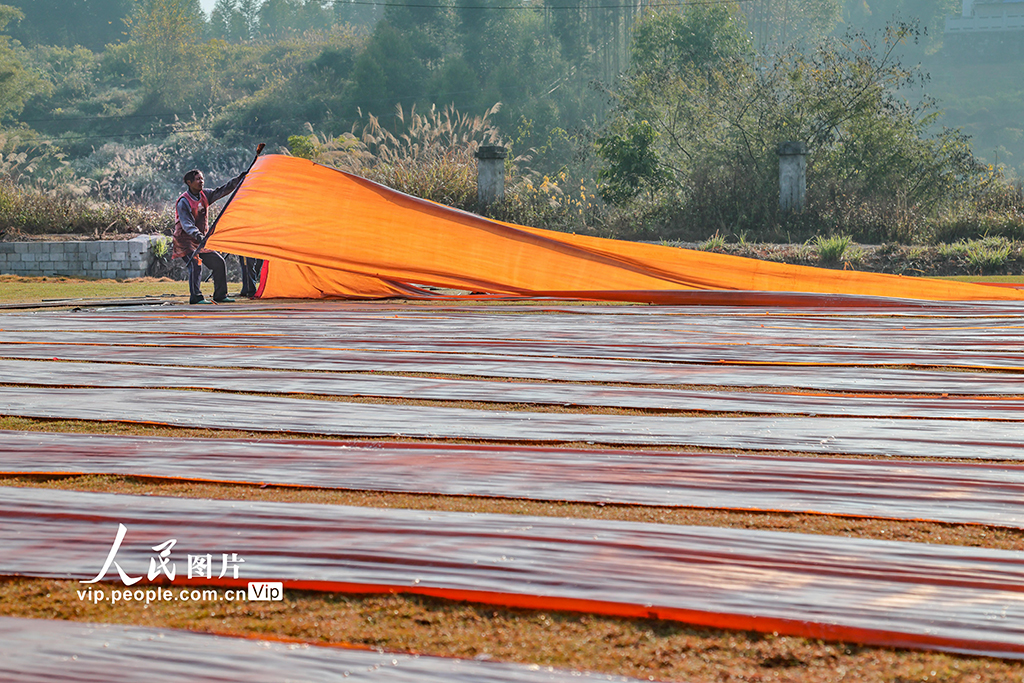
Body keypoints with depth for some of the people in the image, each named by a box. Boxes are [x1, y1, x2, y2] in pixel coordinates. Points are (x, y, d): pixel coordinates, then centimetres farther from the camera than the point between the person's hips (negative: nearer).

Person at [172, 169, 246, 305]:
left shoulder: (204, 195, 5)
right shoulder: (184, 202, -17)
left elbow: (221, 191, 7)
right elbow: (186, 224, -26)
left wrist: (238, 180, -2)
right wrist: (198, 236, -42)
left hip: (202, 241, 8)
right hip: (186, 241, -8)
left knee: (219, 263, 7)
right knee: (195, 264, -27)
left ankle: (220, 296, 15)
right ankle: (195, 297, -28)